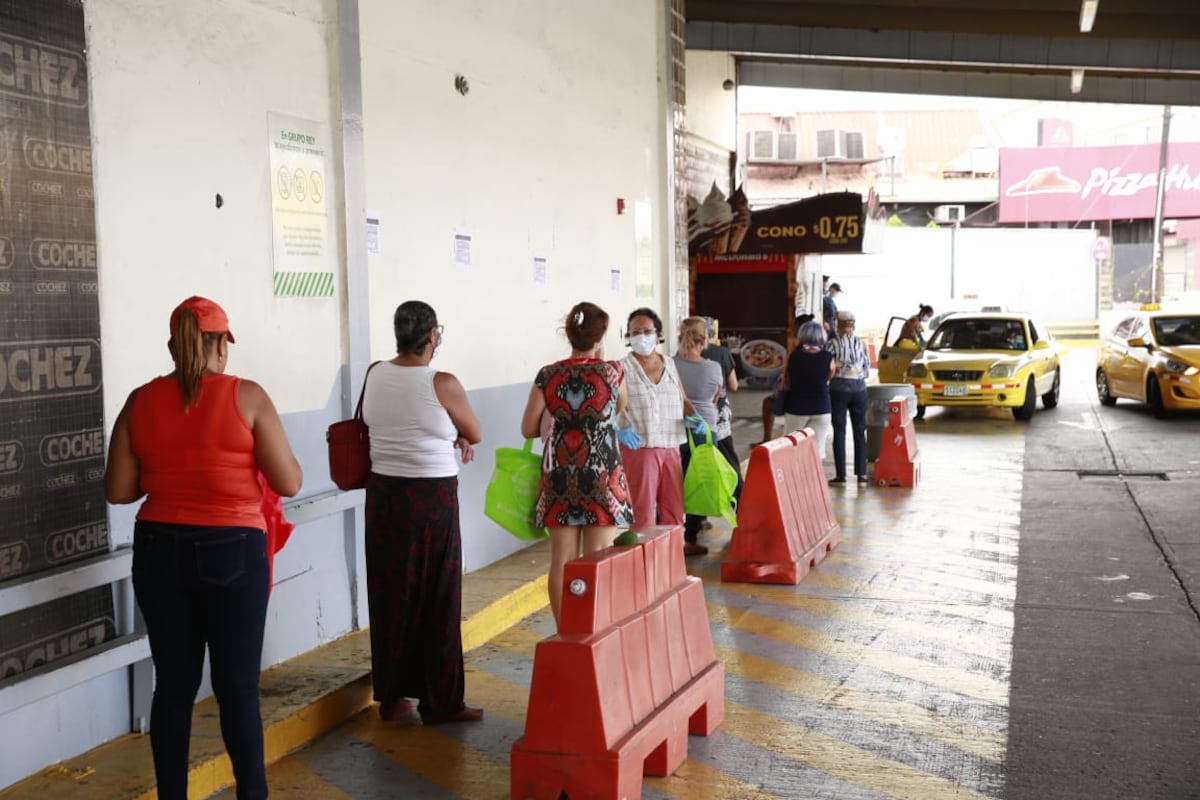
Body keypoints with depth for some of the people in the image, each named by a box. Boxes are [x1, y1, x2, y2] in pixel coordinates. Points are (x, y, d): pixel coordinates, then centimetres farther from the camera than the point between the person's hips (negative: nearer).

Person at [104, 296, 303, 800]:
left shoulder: (140, 401, 2)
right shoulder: (246, 396, -8)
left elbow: (118, 490, 4)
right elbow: (289, 483, -8)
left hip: (159, 551, 4)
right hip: (231, 552, -3)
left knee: (173, 683, 11)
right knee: (238, 686, 6)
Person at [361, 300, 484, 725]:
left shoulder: (374, 376, 1)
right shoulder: (442, 384, -14)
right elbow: (475, 434, 0)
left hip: (383, 495, 5)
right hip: (432, 499, -5)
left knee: (391, 595, 13)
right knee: (437, 601, 5)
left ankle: (390, 696, 23)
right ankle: (440, 702, 14)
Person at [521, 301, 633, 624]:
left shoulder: (548, 376, -3)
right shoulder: (612, 371, -7)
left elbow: (528, 429, 3)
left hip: (560, 475, 2)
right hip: (601, 475, -2)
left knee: (562, 560, 9)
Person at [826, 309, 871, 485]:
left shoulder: (832, 343, -4)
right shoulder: (860, 343, 5)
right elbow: (867, 370, 7)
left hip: (839, 389, -2)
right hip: (859, 388, 2)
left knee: (839, 432, 2)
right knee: (859, 432, 8)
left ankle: (841, 474, 0)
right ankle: (861, 474, 5)